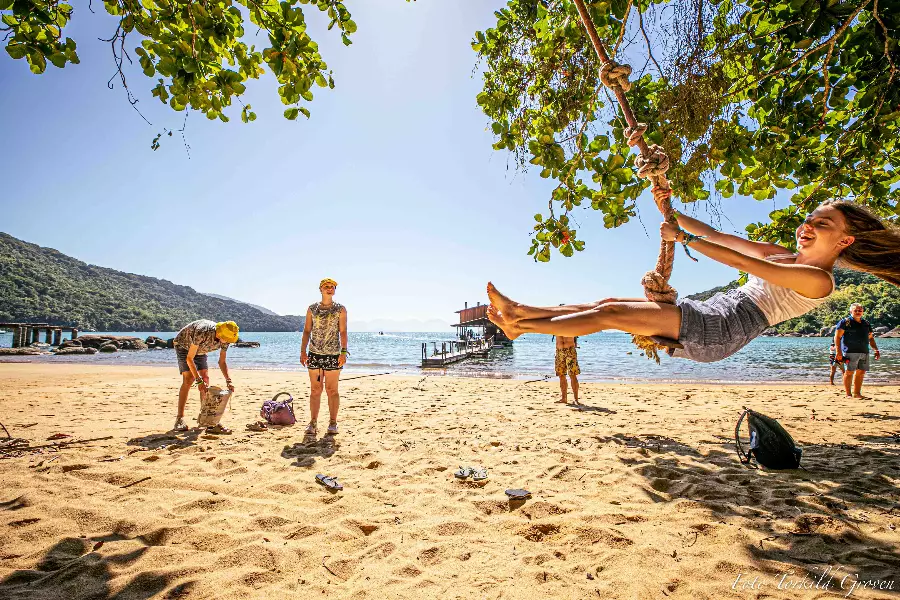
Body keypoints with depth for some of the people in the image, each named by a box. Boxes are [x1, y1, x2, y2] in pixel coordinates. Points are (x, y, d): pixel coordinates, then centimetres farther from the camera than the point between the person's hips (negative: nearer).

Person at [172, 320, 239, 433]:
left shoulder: (225, 339, -22)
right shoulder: (202, 333, -42)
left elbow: (222, 362, -10)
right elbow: (189, 358, -35)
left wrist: (228, 381, -21)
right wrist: (199, 381, -38)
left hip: (199, 349, 6)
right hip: (184, 346, -5)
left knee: (205, 379, -6)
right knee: (189, 379, -19)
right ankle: (180, 419, -14)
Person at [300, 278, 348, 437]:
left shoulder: (340, 309, 3)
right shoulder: (312, 309, 9)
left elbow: (343, 332, -2)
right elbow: (306, 331, 10)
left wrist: (344, 352, -12)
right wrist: (303, 351, 2)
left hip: (333, 355, -2)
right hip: (314, 354, 2)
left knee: (332, 390, 4)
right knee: (315, 390, 6)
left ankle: (333, 423, 14)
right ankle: (313, 423, 14)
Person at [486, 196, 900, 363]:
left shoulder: (819, 279, -4)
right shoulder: (781, 256, 22)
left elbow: (740, 261, -17)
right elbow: (716, 236, 18)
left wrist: (683, 238, -18)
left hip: (715, 332, -8)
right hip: (705, 317, 8)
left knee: (609, 314, -19)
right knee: (608, 303, -3)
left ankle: (520, 326, -13)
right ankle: (521, 311, -2)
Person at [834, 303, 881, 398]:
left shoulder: (866, 323, 18)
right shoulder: (845, 322, -2)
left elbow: (871, 338, 25)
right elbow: (837, 337, -7)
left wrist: (876, 350, 13)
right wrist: (838, 351, -15)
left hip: (864, 352, 6)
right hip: (850, 351, -6)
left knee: (861, 372, 7)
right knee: (849, 372, -5)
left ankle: (857, 393, 17)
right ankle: (848, 394, -1)